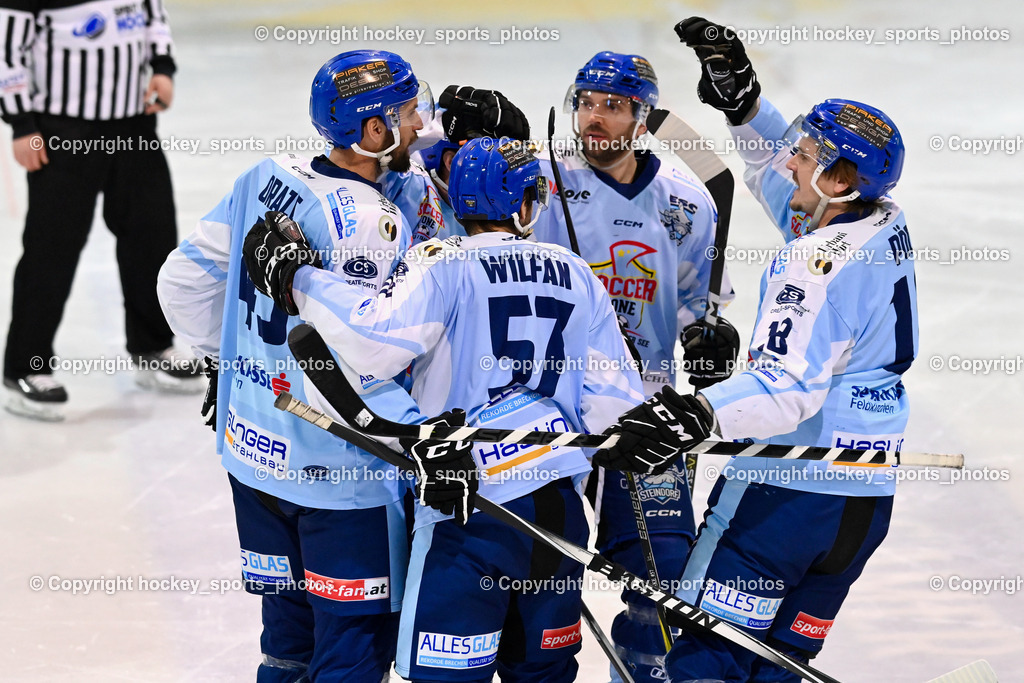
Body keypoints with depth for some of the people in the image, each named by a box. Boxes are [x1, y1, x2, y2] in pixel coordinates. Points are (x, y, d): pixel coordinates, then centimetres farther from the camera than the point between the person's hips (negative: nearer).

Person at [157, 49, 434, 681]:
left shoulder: (265, 178, 2)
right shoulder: (372, 225, -22)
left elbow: (184, 280, 10)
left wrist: (225, 357, 24)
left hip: (252, 448, 8)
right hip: (337, 472, -8)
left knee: (291, 628, 21)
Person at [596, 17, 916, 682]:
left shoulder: (820, 264, -20)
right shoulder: (887, 227, 6)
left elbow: (788, 387, -30)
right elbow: (777, 165, 22)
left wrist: (700, 413, -39)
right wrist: (743, 100, 13)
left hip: (788, 490, -9)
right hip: (866, 500, 9)